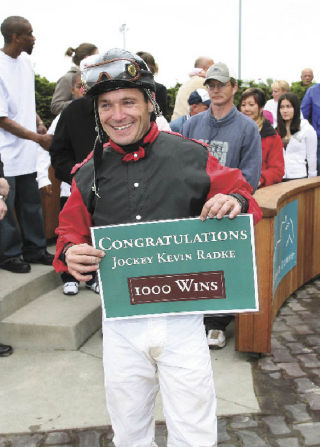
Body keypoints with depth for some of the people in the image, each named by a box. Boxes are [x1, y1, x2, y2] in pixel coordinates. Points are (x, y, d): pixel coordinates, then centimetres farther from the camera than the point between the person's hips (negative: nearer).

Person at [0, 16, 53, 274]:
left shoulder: (25, 60, 6)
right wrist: (38, 137, -16)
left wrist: (38, 122, 6)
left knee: (31, 202, 15)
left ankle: (35, 250, 28)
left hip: (26, 149, 8)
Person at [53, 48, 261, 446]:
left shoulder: (190, 156, -7)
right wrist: (69, 253, -12)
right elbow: (71, 231, 11)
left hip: (181, 319, -2)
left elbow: (240, 195, 3)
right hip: (121, 325, 3)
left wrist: (237, 201, -20)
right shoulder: (89, 173, 1)